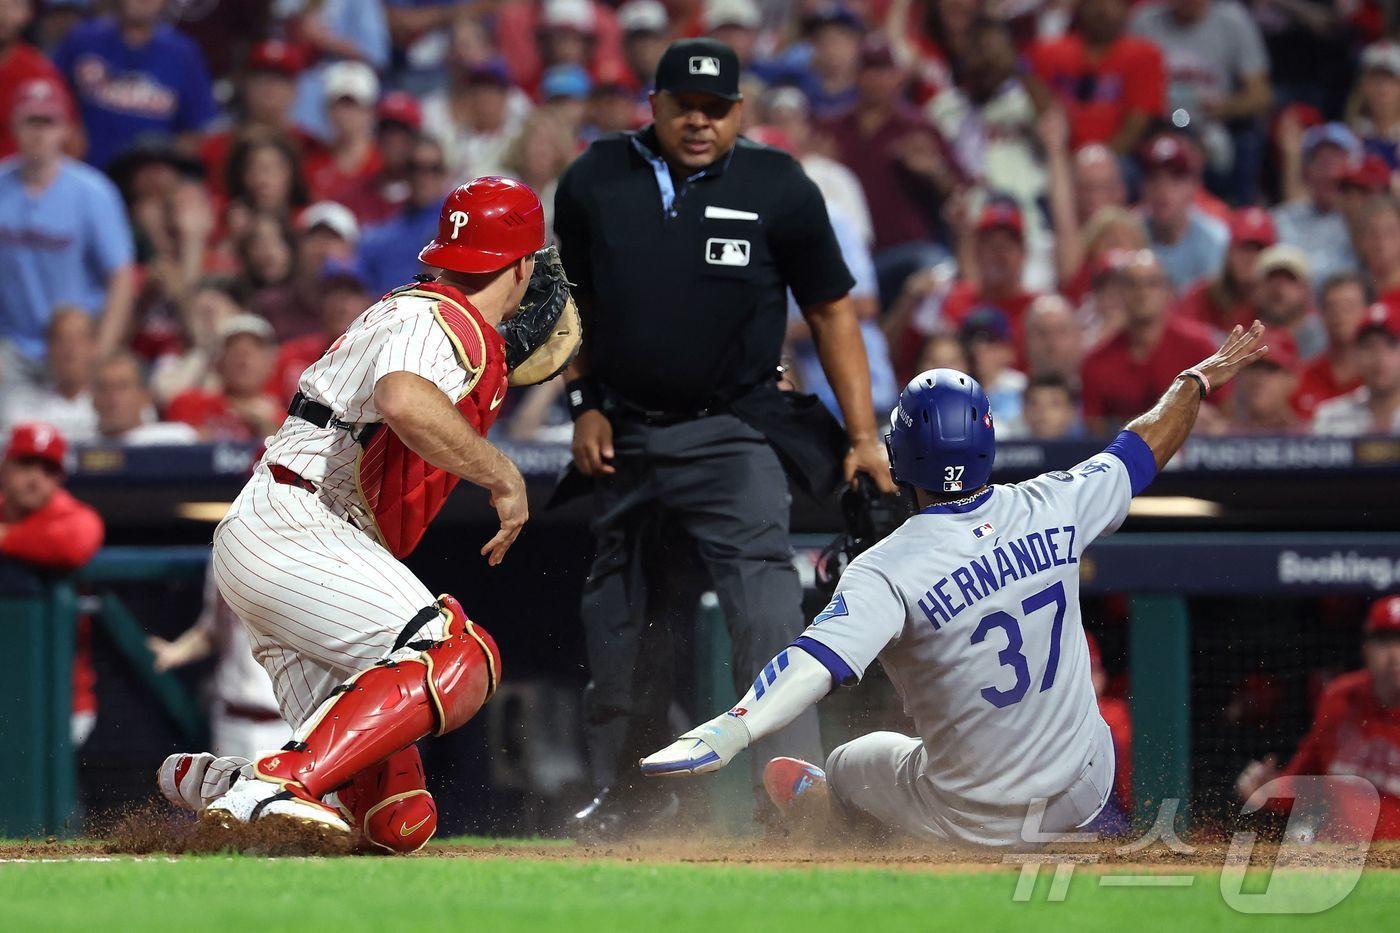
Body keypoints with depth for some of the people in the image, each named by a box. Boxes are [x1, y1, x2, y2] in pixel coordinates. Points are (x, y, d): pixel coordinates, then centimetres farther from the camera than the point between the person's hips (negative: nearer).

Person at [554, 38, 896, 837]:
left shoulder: (778, 188, -3)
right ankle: (621, 793, 24)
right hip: (627, 433, 4)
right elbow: (572, 302, 16)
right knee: (622, 604, 10)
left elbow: (832, 312, 2)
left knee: (761, 572, -23)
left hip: (735, 432, -3)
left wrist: (863, 436, -4)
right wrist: (585, 403, 5)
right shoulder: (595, 182, 3)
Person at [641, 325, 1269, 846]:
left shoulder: (888, 570, -23)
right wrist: (1199, 380, 26)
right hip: (1086, 789, 3)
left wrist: (723, 735, -49)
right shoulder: (1052, 508, -9)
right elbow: (1145, 447, 7)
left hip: (974, 819, -3)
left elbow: (817, 660, -38)